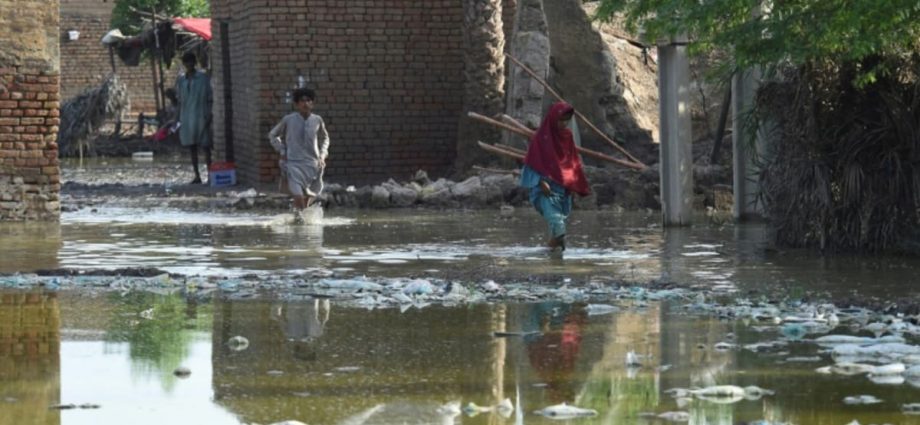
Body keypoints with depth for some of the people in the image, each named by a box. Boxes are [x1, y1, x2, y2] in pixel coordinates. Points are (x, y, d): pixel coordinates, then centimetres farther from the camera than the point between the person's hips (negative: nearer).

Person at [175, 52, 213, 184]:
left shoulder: (204, 79, -2)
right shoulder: (181, 80, 10)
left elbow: (210, 99, -1)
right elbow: (180, 101, 15)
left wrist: (209, 116, -9)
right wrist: (179, 119, 10)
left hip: (201, 117, -4)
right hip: (187, 118, 4)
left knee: (205, 147, -4)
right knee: (192, 148, 6)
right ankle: (197, 176, 10)